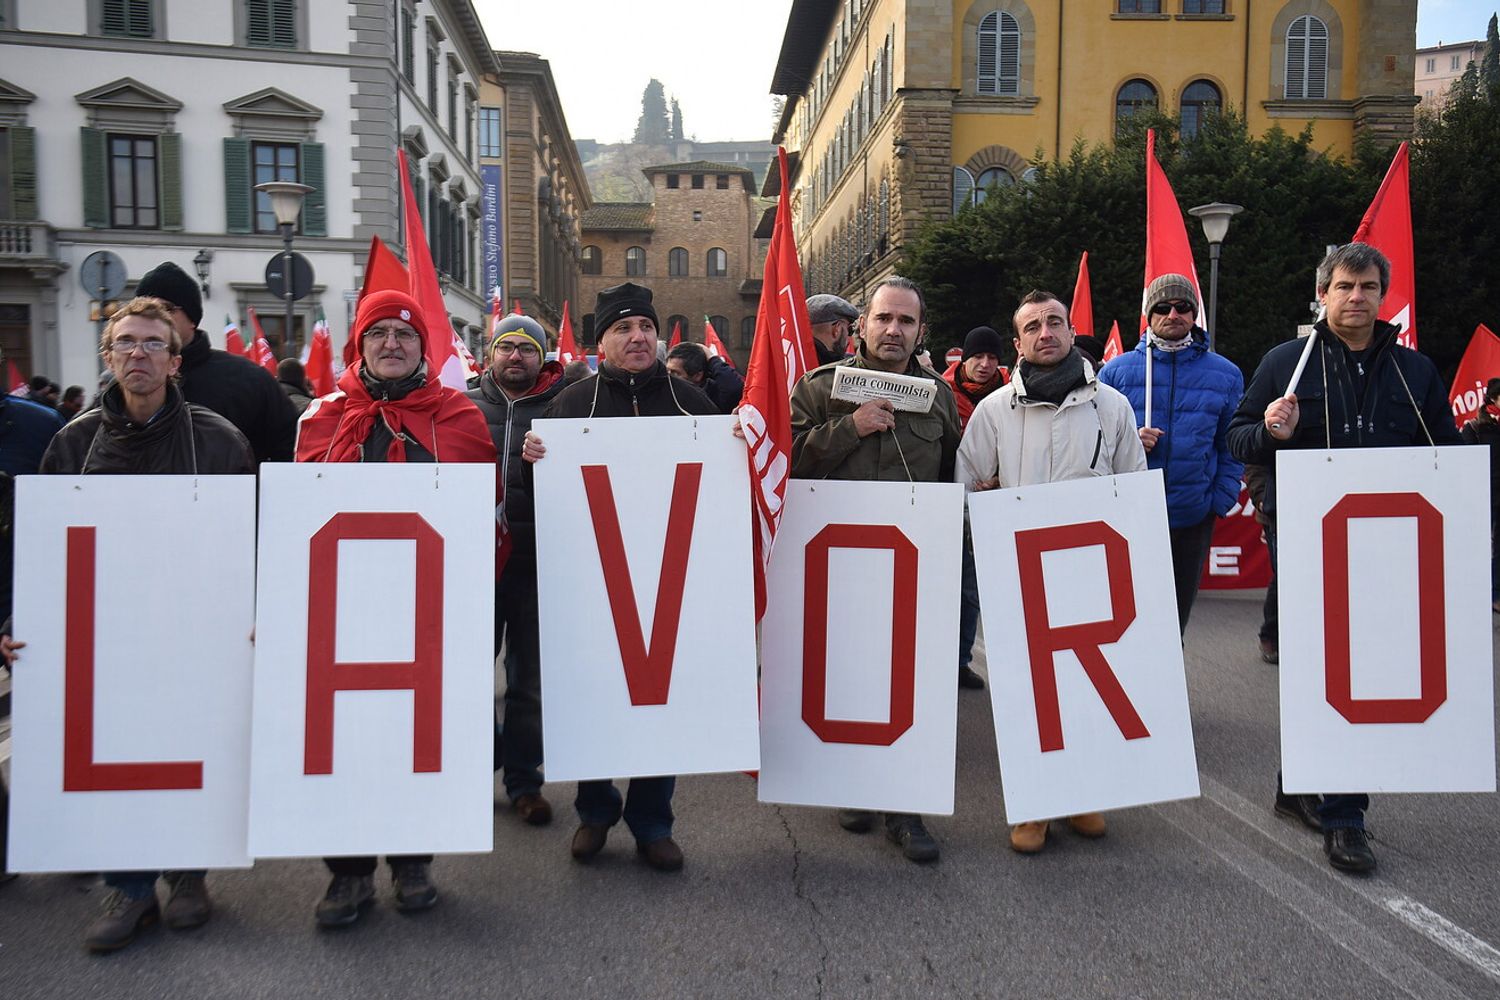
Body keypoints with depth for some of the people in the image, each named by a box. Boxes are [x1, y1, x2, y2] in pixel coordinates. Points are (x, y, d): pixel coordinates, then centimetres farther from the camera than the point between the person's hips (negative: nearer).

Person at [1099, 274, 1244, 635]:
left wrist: (1221, 500, -1)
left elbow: (1232, 446, 9)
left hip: (1194, 519, 2)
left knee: (1177, 615, 13)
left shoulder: (1226, 375, 7)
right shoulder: (1116, 371, 3)